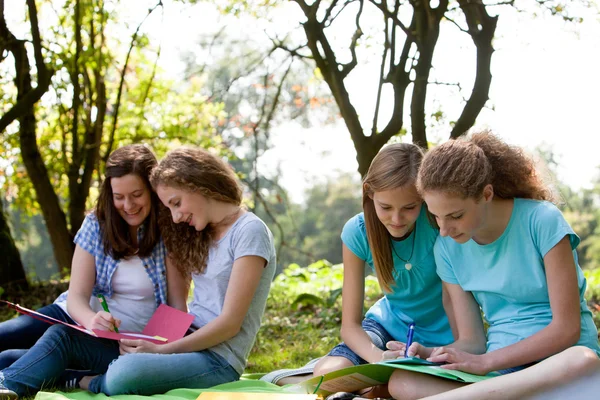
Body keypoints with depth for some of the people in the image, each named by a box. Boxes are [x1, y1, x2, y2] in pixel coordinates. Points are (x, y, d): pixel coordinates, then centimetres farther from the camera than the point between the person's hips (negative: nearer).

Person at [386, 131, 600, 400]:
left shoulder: (542, 221, -10)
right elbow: (472, 341, 5)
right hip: (503, 371, 3)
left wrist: (485, 362, -15)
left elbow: (566, 328, -10)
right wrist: (429, 354, -16)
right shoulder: (448, 248, 3)